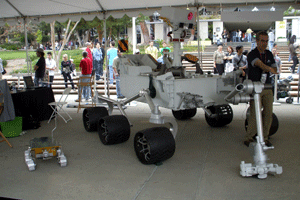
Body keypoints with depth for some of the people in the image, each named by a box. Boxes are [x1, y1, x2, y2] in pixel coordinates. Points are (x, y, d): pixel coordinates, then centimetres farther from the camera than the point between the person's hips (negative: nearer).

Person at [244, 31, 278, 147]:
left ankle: (265, 138, 15)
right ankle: (249, 138, 5)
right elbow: (259, 64, -27)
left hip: (267, 89, 5)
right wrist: (270, 69, -45)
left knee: (268, 113, 3)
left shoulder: (269, 54, 12)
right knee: (254, 114, -8)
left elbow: (274, 69, 9)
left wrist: (267, 70, -12)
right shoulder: (252, 54, -7)